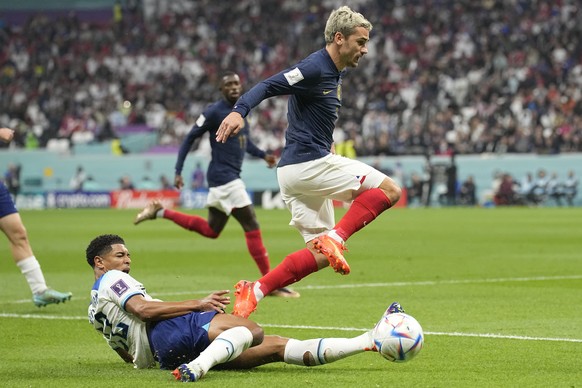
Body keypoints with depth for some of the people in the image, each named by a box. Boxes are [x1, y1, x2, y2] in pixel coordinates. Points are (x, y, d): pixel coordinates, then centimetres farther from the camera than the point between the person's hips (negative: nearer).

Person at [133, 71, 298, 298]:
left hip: (231, 177, 9)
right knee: (252, 226, -10)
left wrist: (263, 155, 10)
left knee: (210, 230, 19)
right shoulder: (214, 112, -11)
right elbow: (190, 138, -9)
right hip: (223, 176, -9)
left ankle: (160, 213, 26)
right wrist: (178, 172, -13)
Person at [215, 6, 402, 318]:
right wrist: (239, 111, -39)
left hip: (294, 172, 10)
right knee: (389, 190, -6)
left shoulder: (335, 72, 17)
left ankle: (255, 290, -1)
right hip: (309, 163, -10)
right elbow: (268, 86, -23)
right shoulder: (315, 68, -13)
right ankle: (335, 239, -17)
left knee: (320, 254, 9)